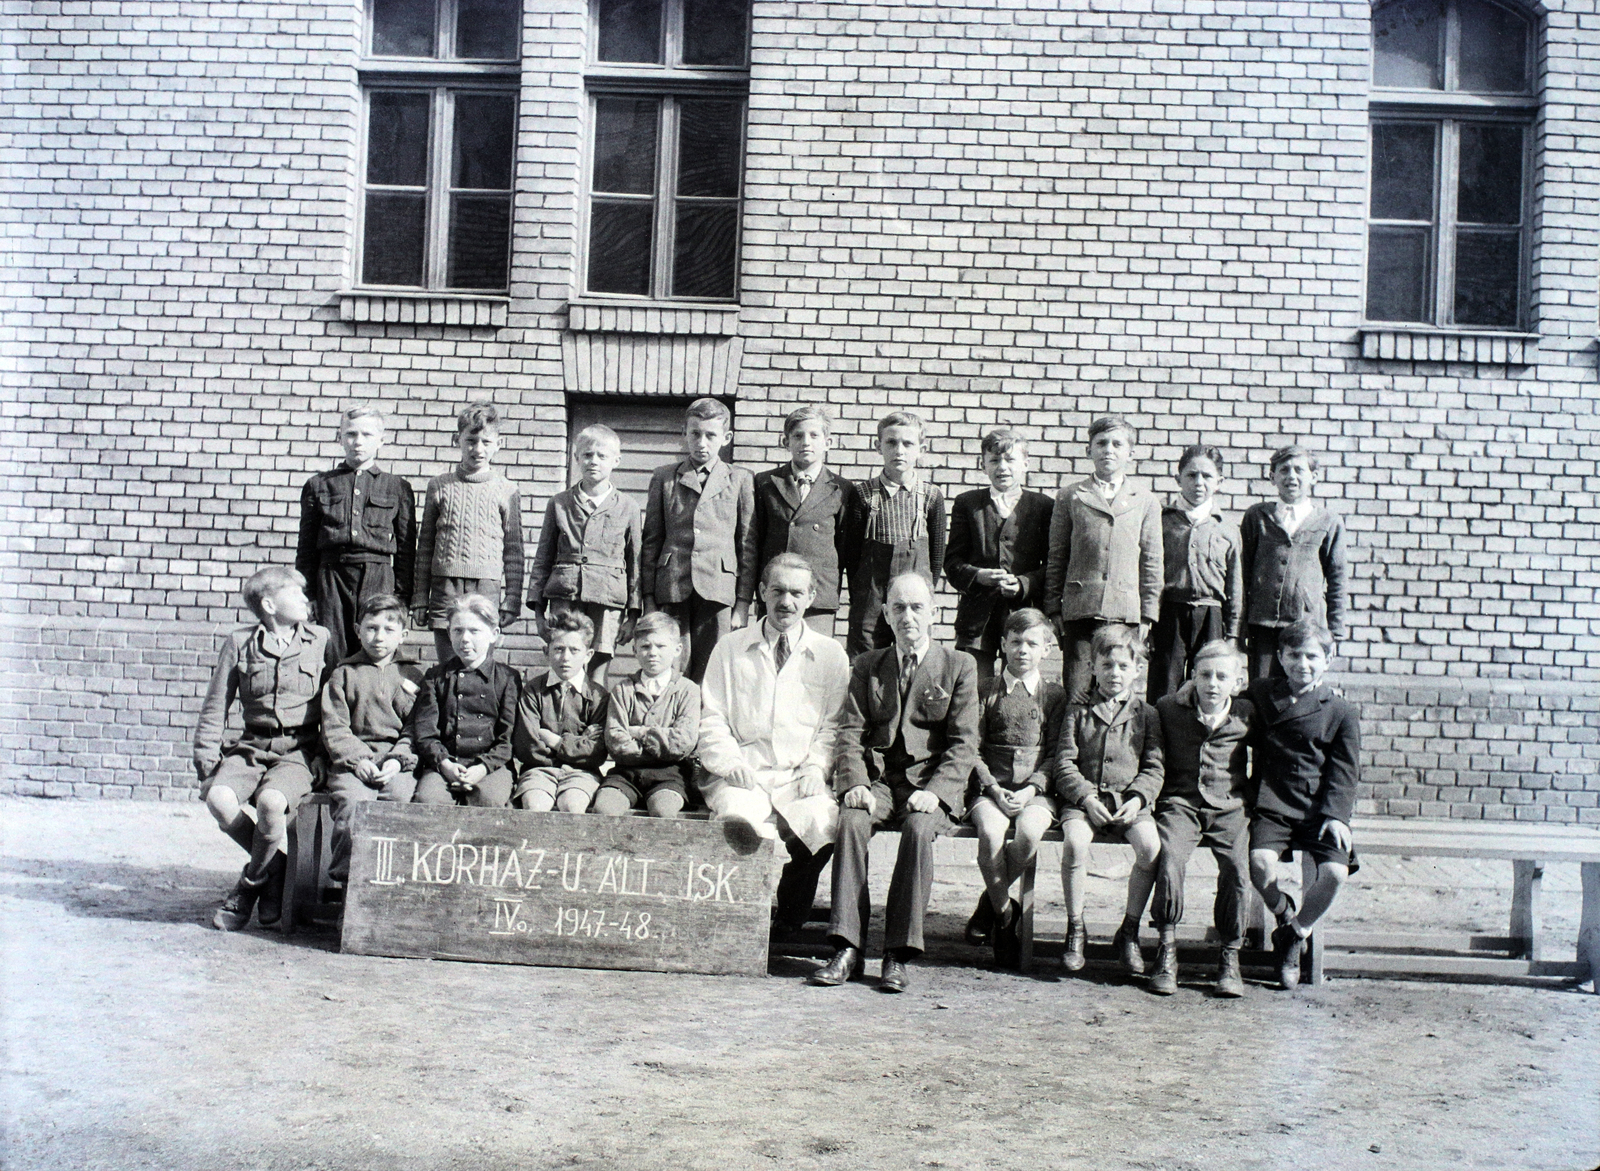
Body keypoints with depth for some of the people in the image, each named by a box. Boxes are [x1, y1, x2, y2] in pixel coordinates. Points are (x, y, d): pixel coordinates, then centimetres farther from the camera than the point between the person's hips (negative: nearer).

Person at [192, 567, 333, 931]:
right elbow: (214, 708, 11)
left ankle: (252, 882, -5)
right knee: (217, 797, -27)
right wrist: (206, 758, 1)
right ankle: (275, 865, -2)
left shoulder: (320, 641, 5)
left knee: (271, 801, -32)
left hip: (298, 752, -2)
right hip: (251, 748, 2)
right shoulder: (239, 644, 8)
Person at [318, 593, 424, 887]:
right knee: (353, 800, -29)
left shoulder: (412, 676, 15)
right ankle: (344, 874, -18)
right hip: (352, 760, 0)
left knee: (401, 797, -29)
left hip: (398, 764, 1)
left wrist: (398, 760, -8)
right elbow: (333, 727, 5)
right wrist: (357, 759, -10)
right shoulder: (344, 674, 13)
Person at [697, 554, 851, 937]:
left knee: (824, 821, -31)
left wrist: (816, 766, -8)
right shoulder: (729, 649, 13)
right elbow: (711, 720, 8)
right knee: (741, 817, -35)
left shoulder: (831, 655, 12)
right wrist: (731, 763, -10)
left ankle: (791, 919, -5)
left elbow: (833, 725, 10)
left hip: (800, 779, 1)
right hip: (740, 777, 0)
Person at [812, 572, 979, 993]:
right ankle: (847, 949, -27)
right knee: (851, 822, -29)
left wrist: (934, 790, -15)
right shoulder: (867, 666, 17)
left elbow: (964, 743, 1)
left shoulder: (959, 666, 8)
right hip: (877, 779, 2)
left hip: (933, 781, -2)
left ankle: (898, 954, -27)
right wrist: (855, 782, -11)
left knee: (918, 829, -33)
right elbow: (851, 732, 8)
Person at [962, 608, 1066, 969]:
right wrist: (994, 789, -10)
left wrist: (1031, 789, -11)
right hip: (990, 787, 0)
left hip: (1036, 790, 0)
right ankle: (1004, 914, -8)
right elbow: (972, 749, 5)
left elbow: (1056, 753, 5)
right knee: (990, 832, -32)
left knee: (1029, 831, -32)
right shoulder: (986, 689, 11)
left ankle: (990, 901, -5)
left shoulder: (1055, 695, 13)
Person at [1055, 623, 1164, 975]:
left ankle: (1129, 931, -10)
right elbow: (1064, 764, 3)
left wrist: (1138, 798, -11)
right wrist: (1086, 797, -12)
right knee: (1074, 843, -32)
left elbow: (1154, 768, 7)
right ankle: (1075, 929, -13)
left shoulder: (1146, 714, 13)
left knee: (1151, 846, -29)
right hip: (1084, 798, -1)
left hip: (1130, 802, 1)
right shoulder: (1078, 712, 11)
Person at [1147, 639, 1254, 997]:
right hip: (1180, 802, 0)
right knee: (1171, 857, -29)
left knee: (1237, 867, -26)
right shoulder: (1168, 708, 7)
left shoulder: (1246, 715, 8)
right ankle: (1167, 951, -16)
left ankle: (1229, 957, -8)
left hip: (1229, 806, 0)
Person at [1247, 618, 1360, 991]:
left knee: (1335, 872, -25)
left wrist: (1335, 815, -10)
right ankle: (1283, 915, 8)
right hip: (1272, 805, 0)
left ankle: (1294, 936, 4)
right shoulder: (1260, 694, 13)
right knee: (1261, 864, -28)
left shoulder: (1341, 712, 8)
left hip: (1320, 809, 0)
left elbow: (1344, 772, 5)